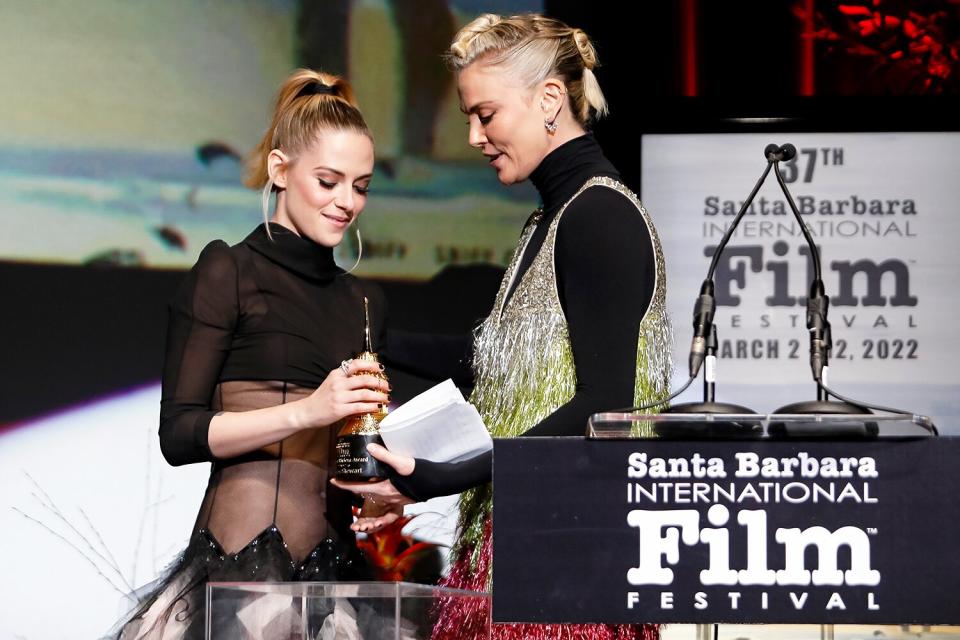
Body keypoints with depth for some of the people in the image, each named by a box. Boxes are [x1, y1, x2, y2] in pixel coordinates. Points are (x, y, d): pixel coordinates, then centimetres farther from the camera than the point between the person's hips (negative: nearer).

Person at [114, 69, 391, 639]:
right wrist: (307, 411, -16)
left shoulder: (362, 302, 19)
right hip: (246, 549, -5)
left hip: (335, 561, 5)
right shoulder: (229, 271, 1)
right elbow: (179, 432, -7)